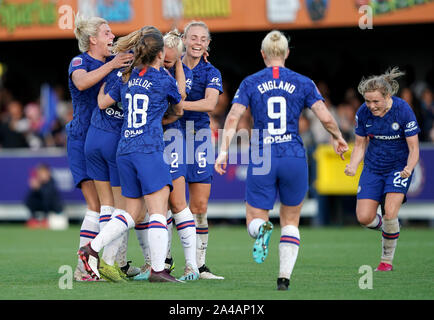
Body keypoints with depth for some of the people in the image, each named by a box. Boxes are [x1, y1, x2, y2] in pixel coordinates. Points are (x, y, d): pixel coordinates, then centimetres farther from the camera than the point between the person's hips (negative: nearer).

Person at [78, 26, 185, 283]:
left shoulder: (127, 78, 13)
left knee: (133, 213, 14)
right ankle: (158, 269, -12)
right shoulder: (165, 80, -2)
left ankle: (92, 248, 6)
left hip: (124, 150, 7)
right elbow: (180, 110, 14)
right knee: (158, 210, -6)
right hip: (150, 150, -7)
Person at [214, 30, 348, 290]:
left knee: (254, 220, 10)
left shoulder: (250, 83, 4)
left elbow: (233, 117, -6)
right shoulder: (302, 83, 4)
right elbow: (326, 117, -2)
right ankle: (285, 276, 1)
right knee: (291, 222, 15)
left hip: (261, 160, -1)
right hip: (294, 158, 1)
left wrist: (224, 151, -7)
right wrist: (338, 139, 16)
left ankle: (262, 229, -27)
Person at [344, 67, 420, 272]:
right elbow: (360, 145, 2)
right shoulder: (363, 113, -11)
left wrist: (409, 168, -36)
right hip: (373, 168, 4)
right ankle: (389, 228, 27)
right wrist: (353, 166, -18)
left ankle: (387, 260, 1)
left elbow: (414, 148, -16)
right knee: (364, 218, -8)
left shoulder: (403, 110, -21)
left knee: (389, 213, -20)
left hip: (399, 168, -4)